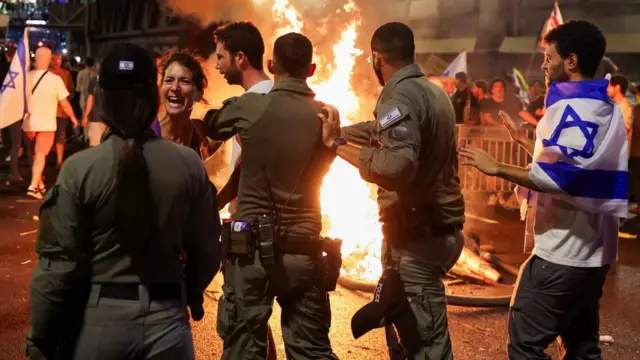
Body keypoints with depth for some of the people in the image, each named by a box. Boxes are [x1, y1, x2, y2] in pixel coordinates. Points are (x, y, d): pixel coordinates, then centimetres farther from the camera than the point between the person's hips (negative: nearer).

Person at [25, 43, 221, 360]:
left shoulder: (80, 169, -13)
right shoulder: (189, 164, -7)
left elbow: (59, 262, -11)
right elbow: (206, 250, 0)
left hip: (98, 319, -1)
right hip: (168, 318, 1)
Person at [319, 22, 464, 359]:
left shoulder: (399, 96, -16)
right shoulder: (432, 91, 13)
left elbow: (397, 167, -30)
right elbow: (384, 131, 20)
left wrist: (337, 144, -20)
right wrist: (337, 131, 23)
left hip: (416, 237, -10)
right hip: (441, 227, 10)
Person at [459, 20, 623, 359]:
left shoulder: (572, 107, -16)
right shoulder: (605, 108, 16)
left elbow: (559, 177, -25)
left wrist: (497, 168, -22)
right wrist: (524, 141, 25)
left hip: (563, 252, -10)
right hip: (592, 250, 10)